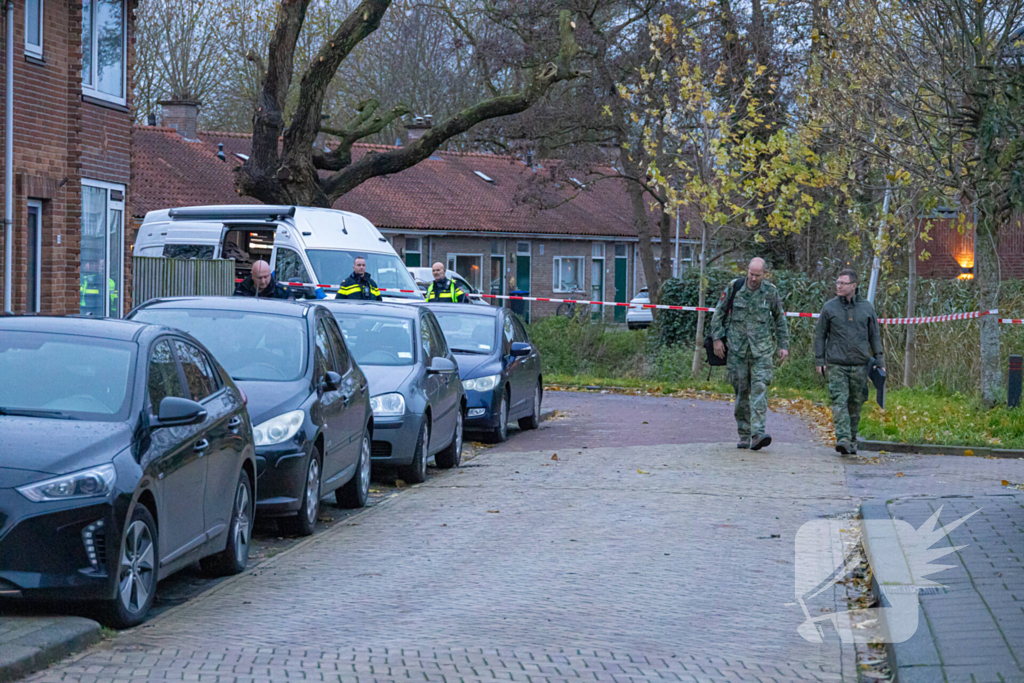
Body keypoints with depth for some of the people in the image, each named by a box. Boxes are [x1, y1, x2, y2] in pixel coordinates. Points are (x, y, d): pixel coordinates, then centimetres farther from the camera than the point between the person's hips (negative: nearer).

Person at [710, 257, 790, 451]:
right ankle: (744, 435, 13)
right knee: (741, 391, 4)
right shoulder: (734, 287, 0)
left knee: (760, 388, -14)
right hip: (737, 348, 1)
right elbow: (719, 313, 8)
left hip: (761, 349, -1)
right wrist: (717, 338, 2)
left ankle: (758, 434, -22)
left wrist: (784, 345, 10)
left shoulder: (771, 292, 2)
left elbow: (780, 319, 13)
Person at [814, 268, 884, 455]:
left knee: (855, 404, 7)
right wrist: (819, 360, 1)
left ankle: (852, 441, 18)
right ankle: (843, 439, -22)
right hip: (836, 364, -2)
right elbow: (820, 334, 8)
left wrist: (880, 362, 8)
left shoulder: (866, 308, 7)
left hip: (860, 365, 2)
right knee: (839, 401, -14)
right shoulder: (829, 307, 3)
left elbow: (874, 336, 13)